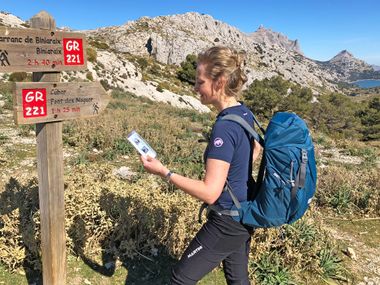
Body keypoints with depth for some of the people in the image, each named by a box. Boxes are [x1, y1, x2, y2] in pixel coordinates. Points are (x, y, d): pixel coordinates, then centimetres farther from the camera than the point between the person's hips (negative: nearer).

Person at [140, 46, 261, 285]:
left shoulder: (225, 127, -28)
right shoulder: (244, 113, 0)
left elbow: (210, 193, -29)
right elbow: (256, 148, 21)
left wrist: (164, 172, -24)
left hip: (228, 222, -9)